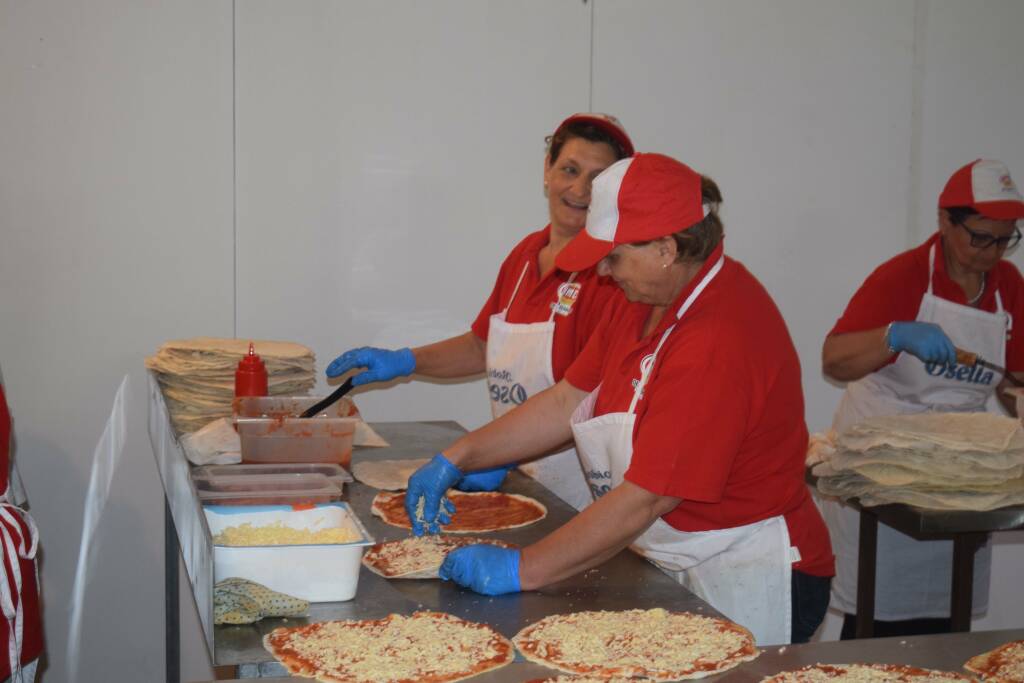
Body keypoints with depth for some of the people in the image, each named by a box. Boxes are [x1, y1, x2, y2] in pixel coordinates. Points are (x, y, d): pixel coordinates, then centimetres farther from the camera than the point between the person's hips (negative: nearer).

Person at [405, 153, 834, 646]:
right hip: (679, 571, 8)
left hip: (747, 589, -8)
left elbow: (642, 500, -28)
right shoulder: (644, 301, 3)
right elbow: (567, 402, 7)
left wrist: (520, 570, -22)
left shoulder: (718, 342, -28)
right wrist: (452, 461, 2)